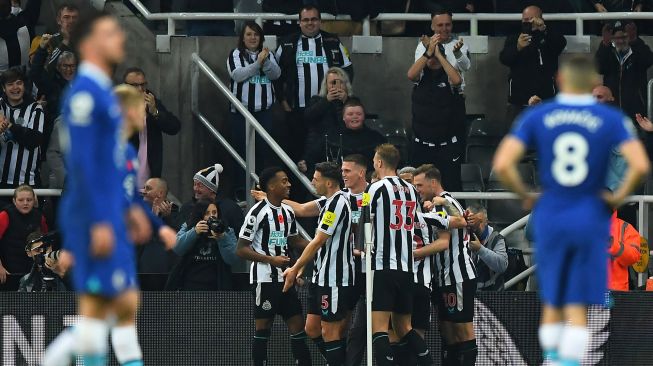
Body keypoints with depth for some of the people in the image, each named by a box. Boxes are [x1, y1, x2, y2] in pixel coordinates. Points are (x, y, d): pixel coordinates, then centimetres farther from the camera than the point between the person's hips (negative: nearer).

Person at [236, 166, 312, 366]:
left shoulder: (288, 211, 11)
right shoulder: (258, 212, -12)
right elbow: (241, 249, -12)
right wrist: (271, 259, -19)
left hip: (285, 278, 7)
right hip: (264, 279, -7)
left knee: (297, 325, 6)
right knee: (263, 329, -3)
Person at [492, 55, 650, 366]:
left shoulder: (536, 117, -1)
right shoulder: (611, 119, -4)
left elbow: (502, 165, -11)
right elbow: (640, 165, -17)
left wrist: (524, 195, 4)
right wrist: (619, 196, -1)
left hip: (549, 217, 1)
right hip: (590, 220, -1)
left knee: (551, 302, 17)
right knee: (577, 307, 3)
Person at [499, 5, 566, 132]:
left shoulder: (549, 38, 8)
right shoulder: (513, 40, 10)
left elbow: (561, 43, -14)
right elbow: (504, 58, -6)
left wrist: (543, 29, -33)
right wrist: (518, 48, -29)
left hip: (545, 100, -1)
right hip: (518, 101, 1)